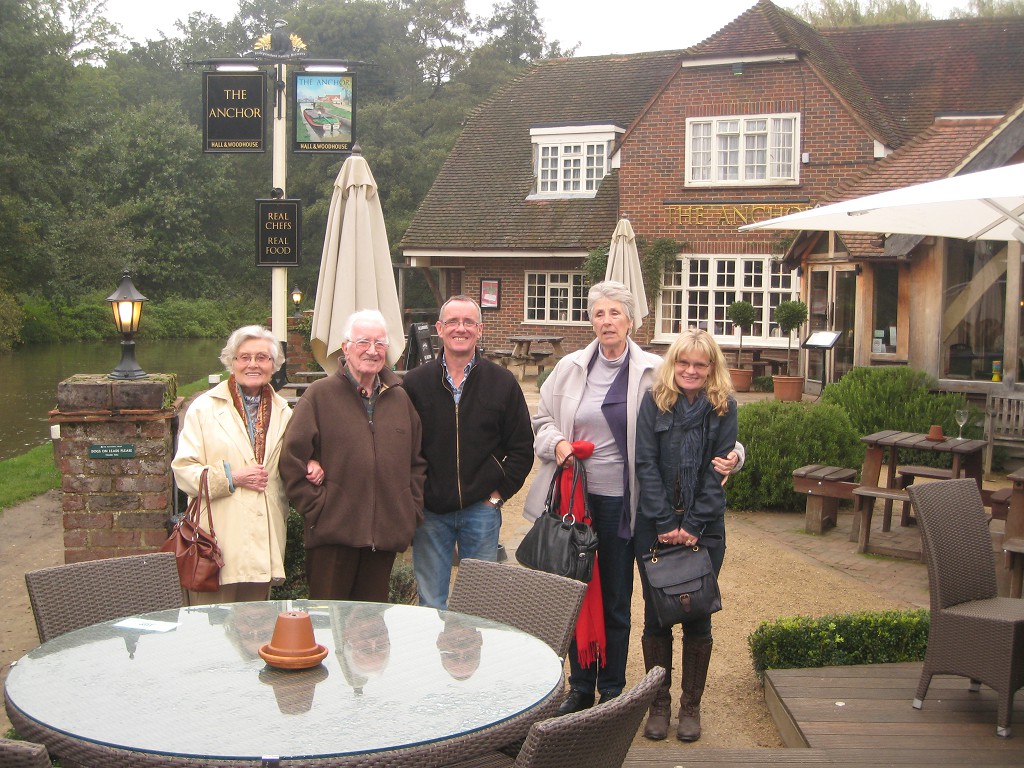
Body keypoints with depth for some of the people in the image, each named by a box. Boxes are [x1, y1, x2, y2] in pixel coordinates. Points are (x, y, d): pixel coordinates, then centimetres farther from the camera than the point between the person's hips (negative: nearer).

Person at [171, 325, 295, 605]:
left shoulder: (283, 413, 15)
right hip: (218, 542, -4)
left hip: (265, 538, 4)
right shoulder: (205, 408, 2)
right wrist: (231, 477, -13)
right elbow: (183, 470, -3)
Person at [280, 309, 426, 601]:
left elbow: (418, 461, 18)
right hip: (332, 534, -4)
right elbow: (292, 459, -7)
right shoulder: (320, 395, -3)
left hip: (385, 536, 4)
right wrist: (315, 508, -10)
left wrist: (413, 510, 8)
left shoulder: (400, 398, 12)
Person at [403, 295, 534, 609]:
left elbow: (522, 448, 5)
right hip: (429, 512, 0)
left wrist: (500, 492, -2)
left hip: (481, 510, 0)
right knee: (431, 604, 8)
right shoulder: (415, 383, 1)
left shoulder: (503, 383, 1)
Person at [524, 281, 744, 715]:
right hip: (574, 495, 3)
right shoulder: (571, 367, 4)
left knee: (616, 600, 8)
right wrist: (556, 442, -7)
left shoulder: (652, 372, -4)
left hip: (619, 500, -3)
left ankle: (612, 691, 23)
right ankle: (580, 687, 26)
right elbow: (541, 421, 13)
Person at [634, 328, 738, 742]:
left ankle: (691, 706, 18)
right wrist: (665, 523, -13)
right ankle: (659, 703, 18)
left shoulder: (723, 408, -1)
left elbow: (718, 471, -4)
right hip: (655, 526, 0)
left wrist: (693, 526, -11)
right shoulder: (654, 402, -2)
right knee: (655, 616, 5)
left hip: (705, 529, 0)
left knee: (697, 617, 5)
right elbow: (646, 464, -6)